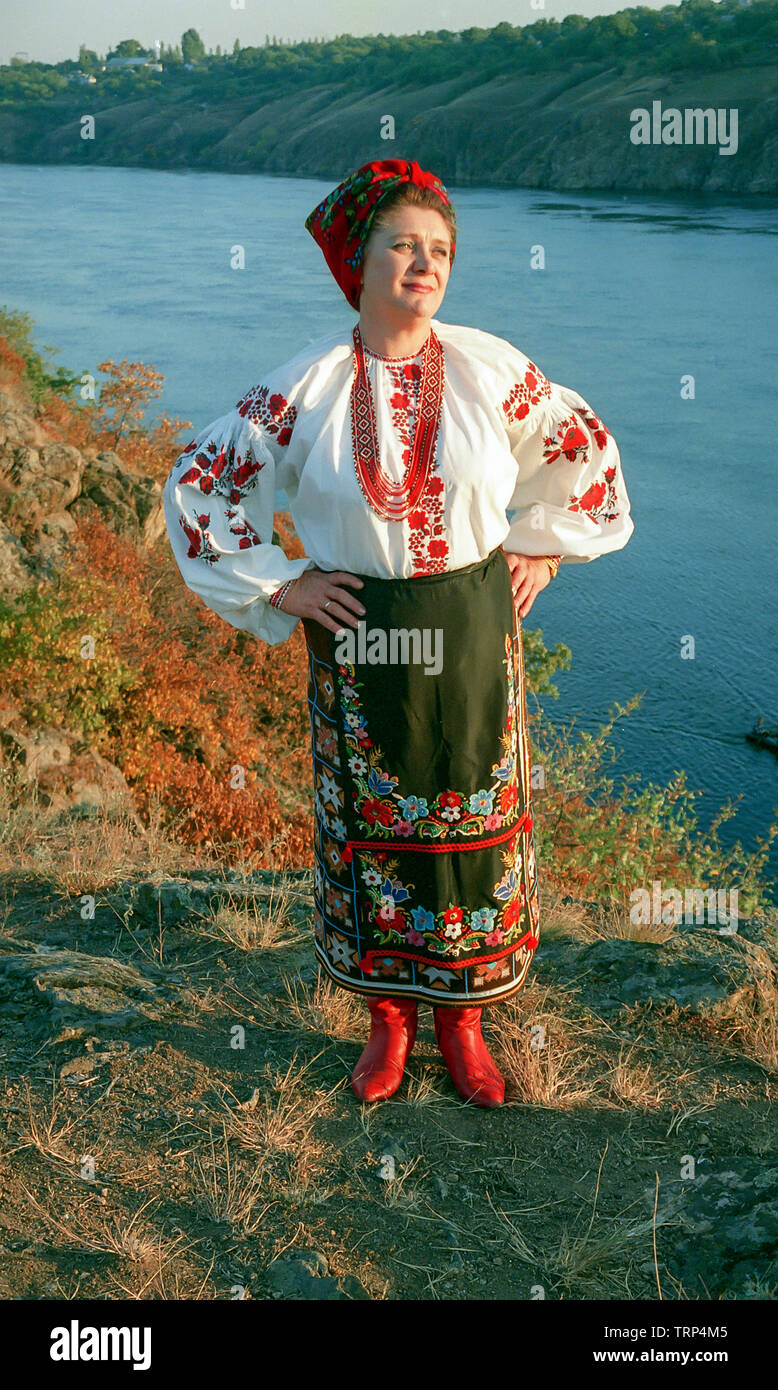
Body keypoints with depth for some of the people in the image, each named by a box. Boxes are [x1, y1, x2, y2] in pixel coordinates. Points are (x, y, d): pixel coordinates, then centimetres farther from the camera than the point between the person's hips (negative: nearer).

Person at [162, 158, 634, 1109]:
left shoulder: (488, 367, -3)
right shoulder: (306, 386, -7)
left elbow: (584, 446, 12)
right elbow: (199, 481, -1)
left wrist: (542, 546, 6)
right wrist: (277, 586, -4)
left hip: (473, 640, 1)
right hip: (358, 645, -1)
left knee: (474, 823, 10)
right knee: (368, 826, 11)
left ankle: (461, 1017, 31)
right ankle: (388, 1015, 32)